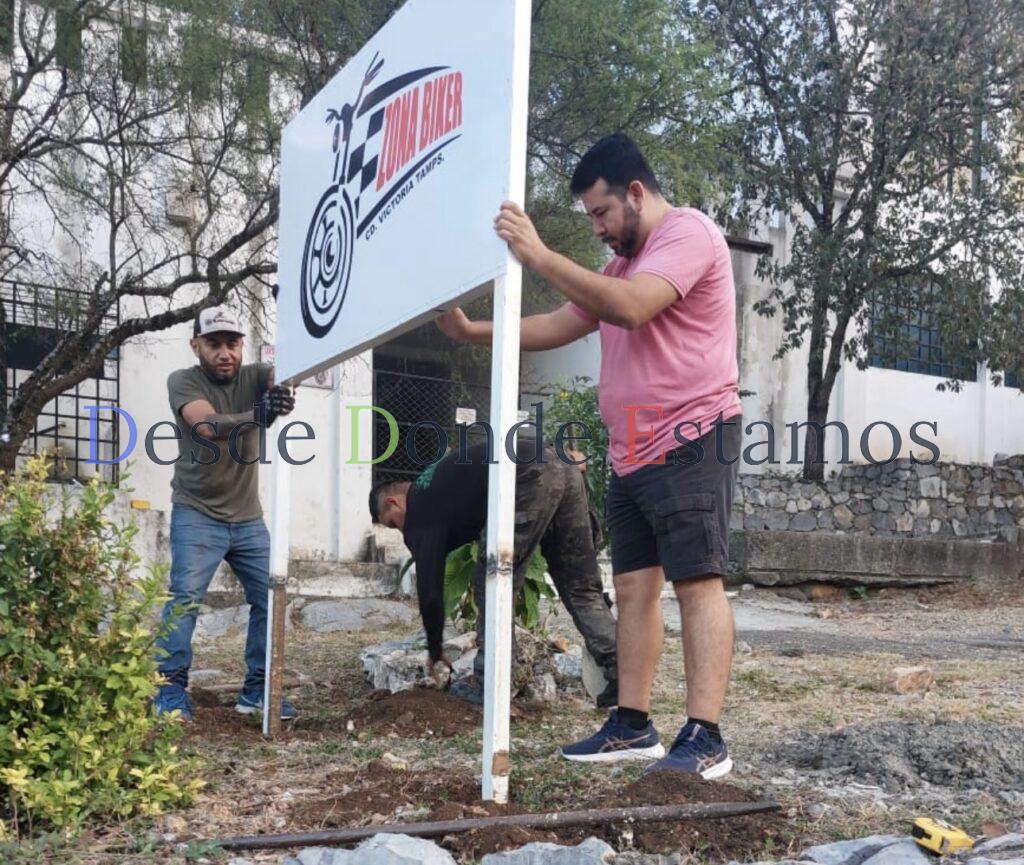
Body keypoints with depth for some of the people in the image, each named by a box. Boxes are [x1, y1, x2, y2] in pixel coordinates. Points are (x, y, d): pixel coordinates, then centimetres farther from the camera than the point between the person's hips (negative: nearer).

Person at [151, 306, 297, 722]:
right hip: (196, 514, -4)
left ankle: (257, 689, 13)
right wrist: (257, 415, -50)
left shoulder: (254, 376, -2)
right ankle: (170, 689, -4)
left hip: (248, 517, 4)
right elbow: (207, 426, -31)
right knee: (186, 595, -13)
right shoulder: (183, 381, -12)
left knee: (270, 596, 3)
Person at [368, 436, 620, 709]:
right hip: (563, 467, 9)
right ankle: (621, 680, 6)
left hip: (530, 479, -9)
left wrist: (434, 651, 26)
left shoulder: (420, 513, 10)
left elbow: (429, 587, 13)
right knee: (582, 588, 11)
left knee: (492, 586, 6)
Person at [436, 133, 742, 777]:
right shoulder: (628, 260, 23)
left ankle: (705, 740, -14)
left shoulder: (688, 232, -7)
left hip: (690, 441, -10)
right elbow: (559, 327, 21)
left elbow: (631, 308, -24)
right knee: (634, 586, 8)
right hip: (634, 452, 10)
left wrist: (540, 256, -23)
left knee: (698, 582, -12)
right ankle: (632, 726, 14)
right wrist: (471, 331, 11)